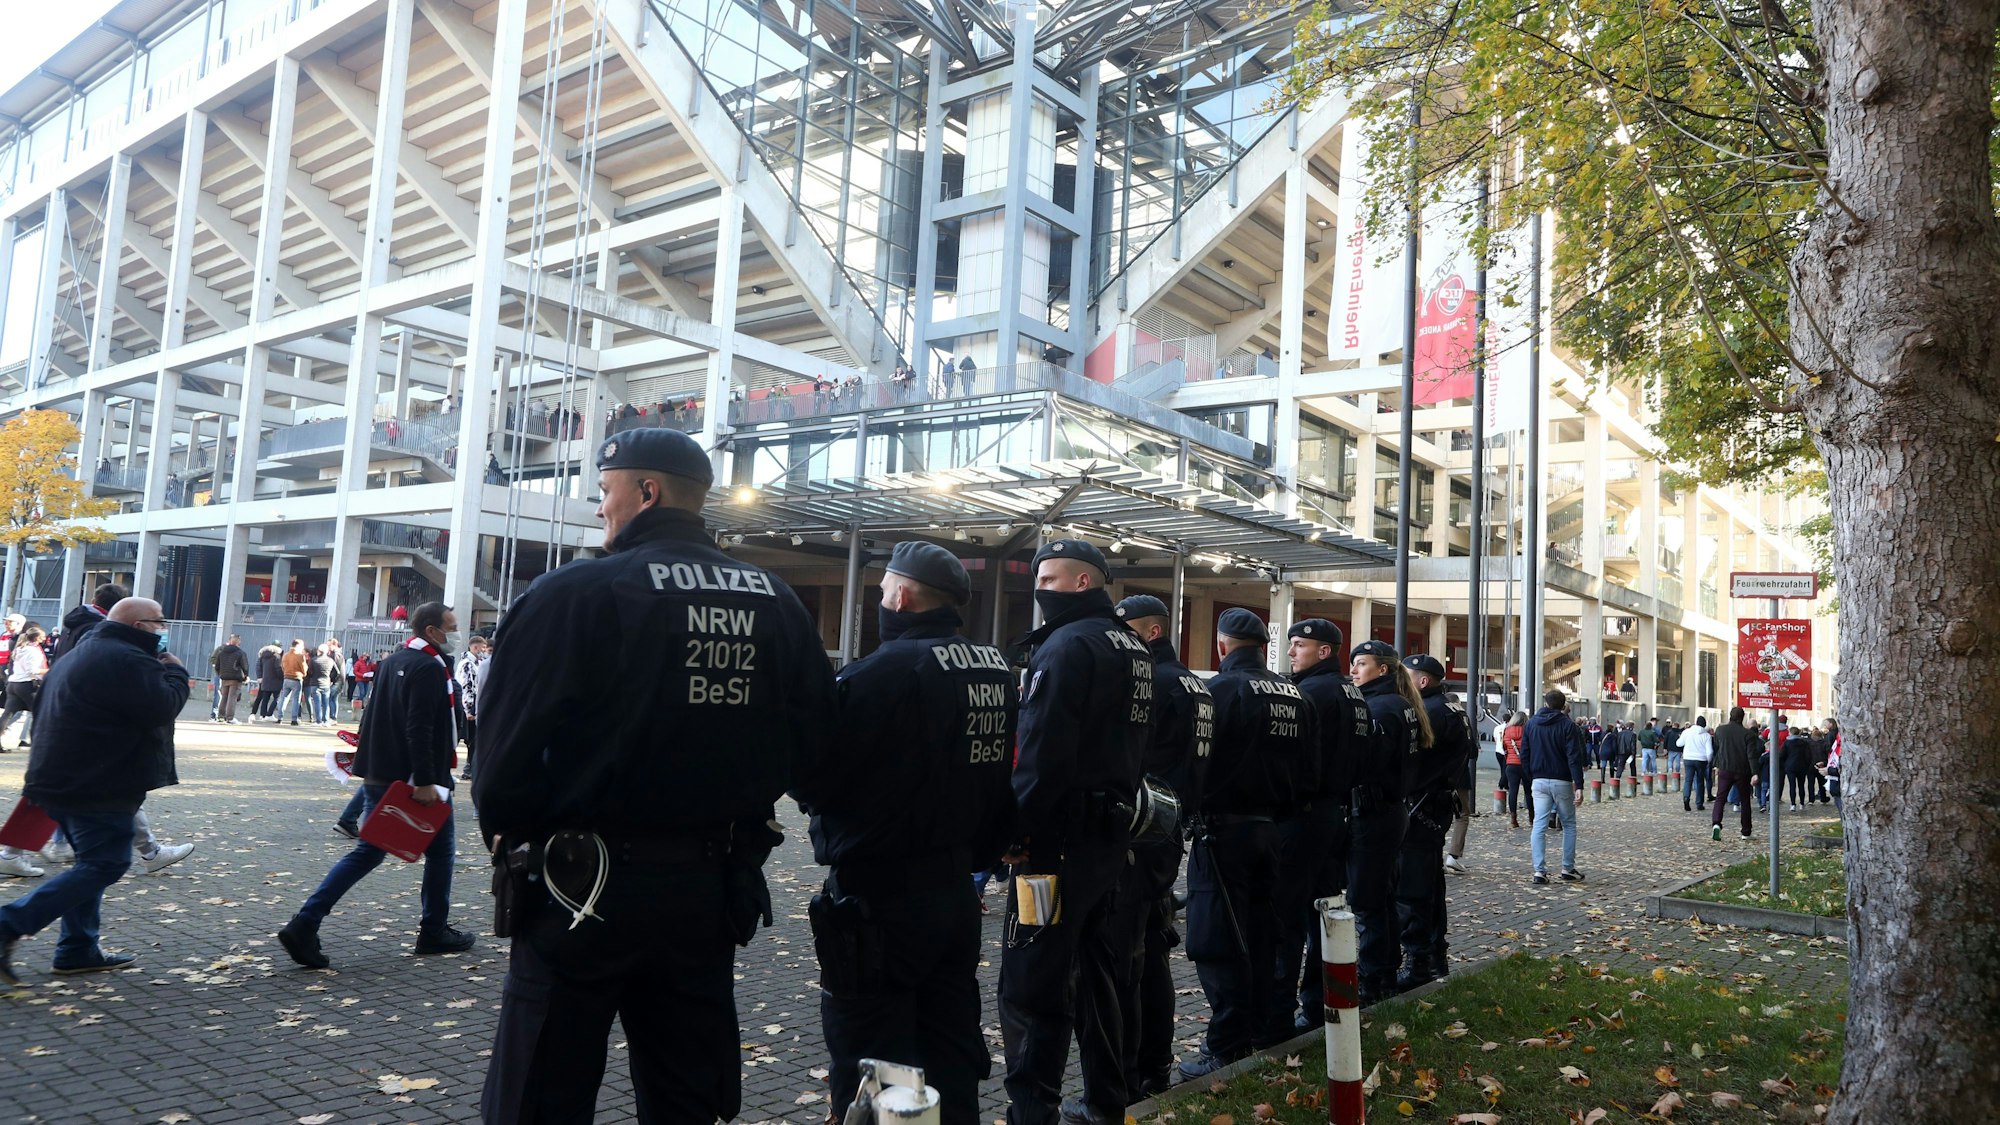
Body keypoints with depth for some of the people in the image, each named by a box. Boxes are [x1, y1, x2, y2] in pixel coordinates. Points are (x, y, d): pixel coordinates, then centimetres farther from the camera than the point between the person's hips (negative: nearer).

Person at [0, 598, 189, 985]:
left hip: (66, 780, 11)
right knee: (105, 864, -7)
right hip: (99, 788, -11)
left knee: (93, 862, 17)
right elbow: (163, 706, -21)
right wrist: (175, 670, -7)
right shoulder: (127, 660, -17)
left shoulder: (81, 654, 19)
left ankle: (78, 950, 17)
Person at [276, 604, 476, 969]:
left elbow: (377, 716, 20)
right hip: (415, 781, -8)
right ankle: (434, 932, 18)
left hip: (379, 776, 8)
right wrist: (425, 782, -24)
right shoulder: (429, 667, -16)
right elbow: (419, 729, -24)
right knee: (440, 850, 9)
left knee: (368, 852, 10)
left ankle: (304, 926, 0)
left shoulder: (393, 661, 13)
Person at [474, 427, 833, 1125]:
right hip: (712, 890, 5)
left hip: (585, 886, -5)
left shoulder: (574, 593, -13)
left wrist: (508, 833, 5)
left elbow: (509, 740, -14)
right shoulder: (776, 604, 4)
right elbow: (809, 730, 8)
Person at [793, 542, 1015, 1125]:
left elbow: (814, 777, -19)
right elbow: (1004, 777, 10)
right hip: (956, 892, 8)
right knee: (952, 1064, 18)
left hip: (879, 898, -7)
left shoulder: (883, 670, -19)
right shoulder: (996, 669, 5)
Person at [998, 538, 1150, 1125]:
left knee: (1031, 987, -6)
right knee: (1094, 967, 19)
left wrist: (1016, 831, -16)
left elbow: (1041, 754, -22)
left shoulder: (1067, 645, -15)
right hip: (1110, 832, 10)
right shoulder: (1134, 648, 14)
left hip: (1061, 836, -10)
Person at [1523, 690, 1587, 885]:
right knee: (1569, 825, 12)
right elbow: (1574, 757, -12)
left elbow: (1525, 755, 9)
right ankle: (1568, 869, 14)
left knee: (1539, 825, 0)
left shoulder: (1531, 723, 7)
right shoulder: (1566, 724, -6)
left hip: (1539, 781, 3)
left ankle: (1539, 871, -6)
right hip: (1561, 781, -3)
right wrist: (1579, 786, -14)